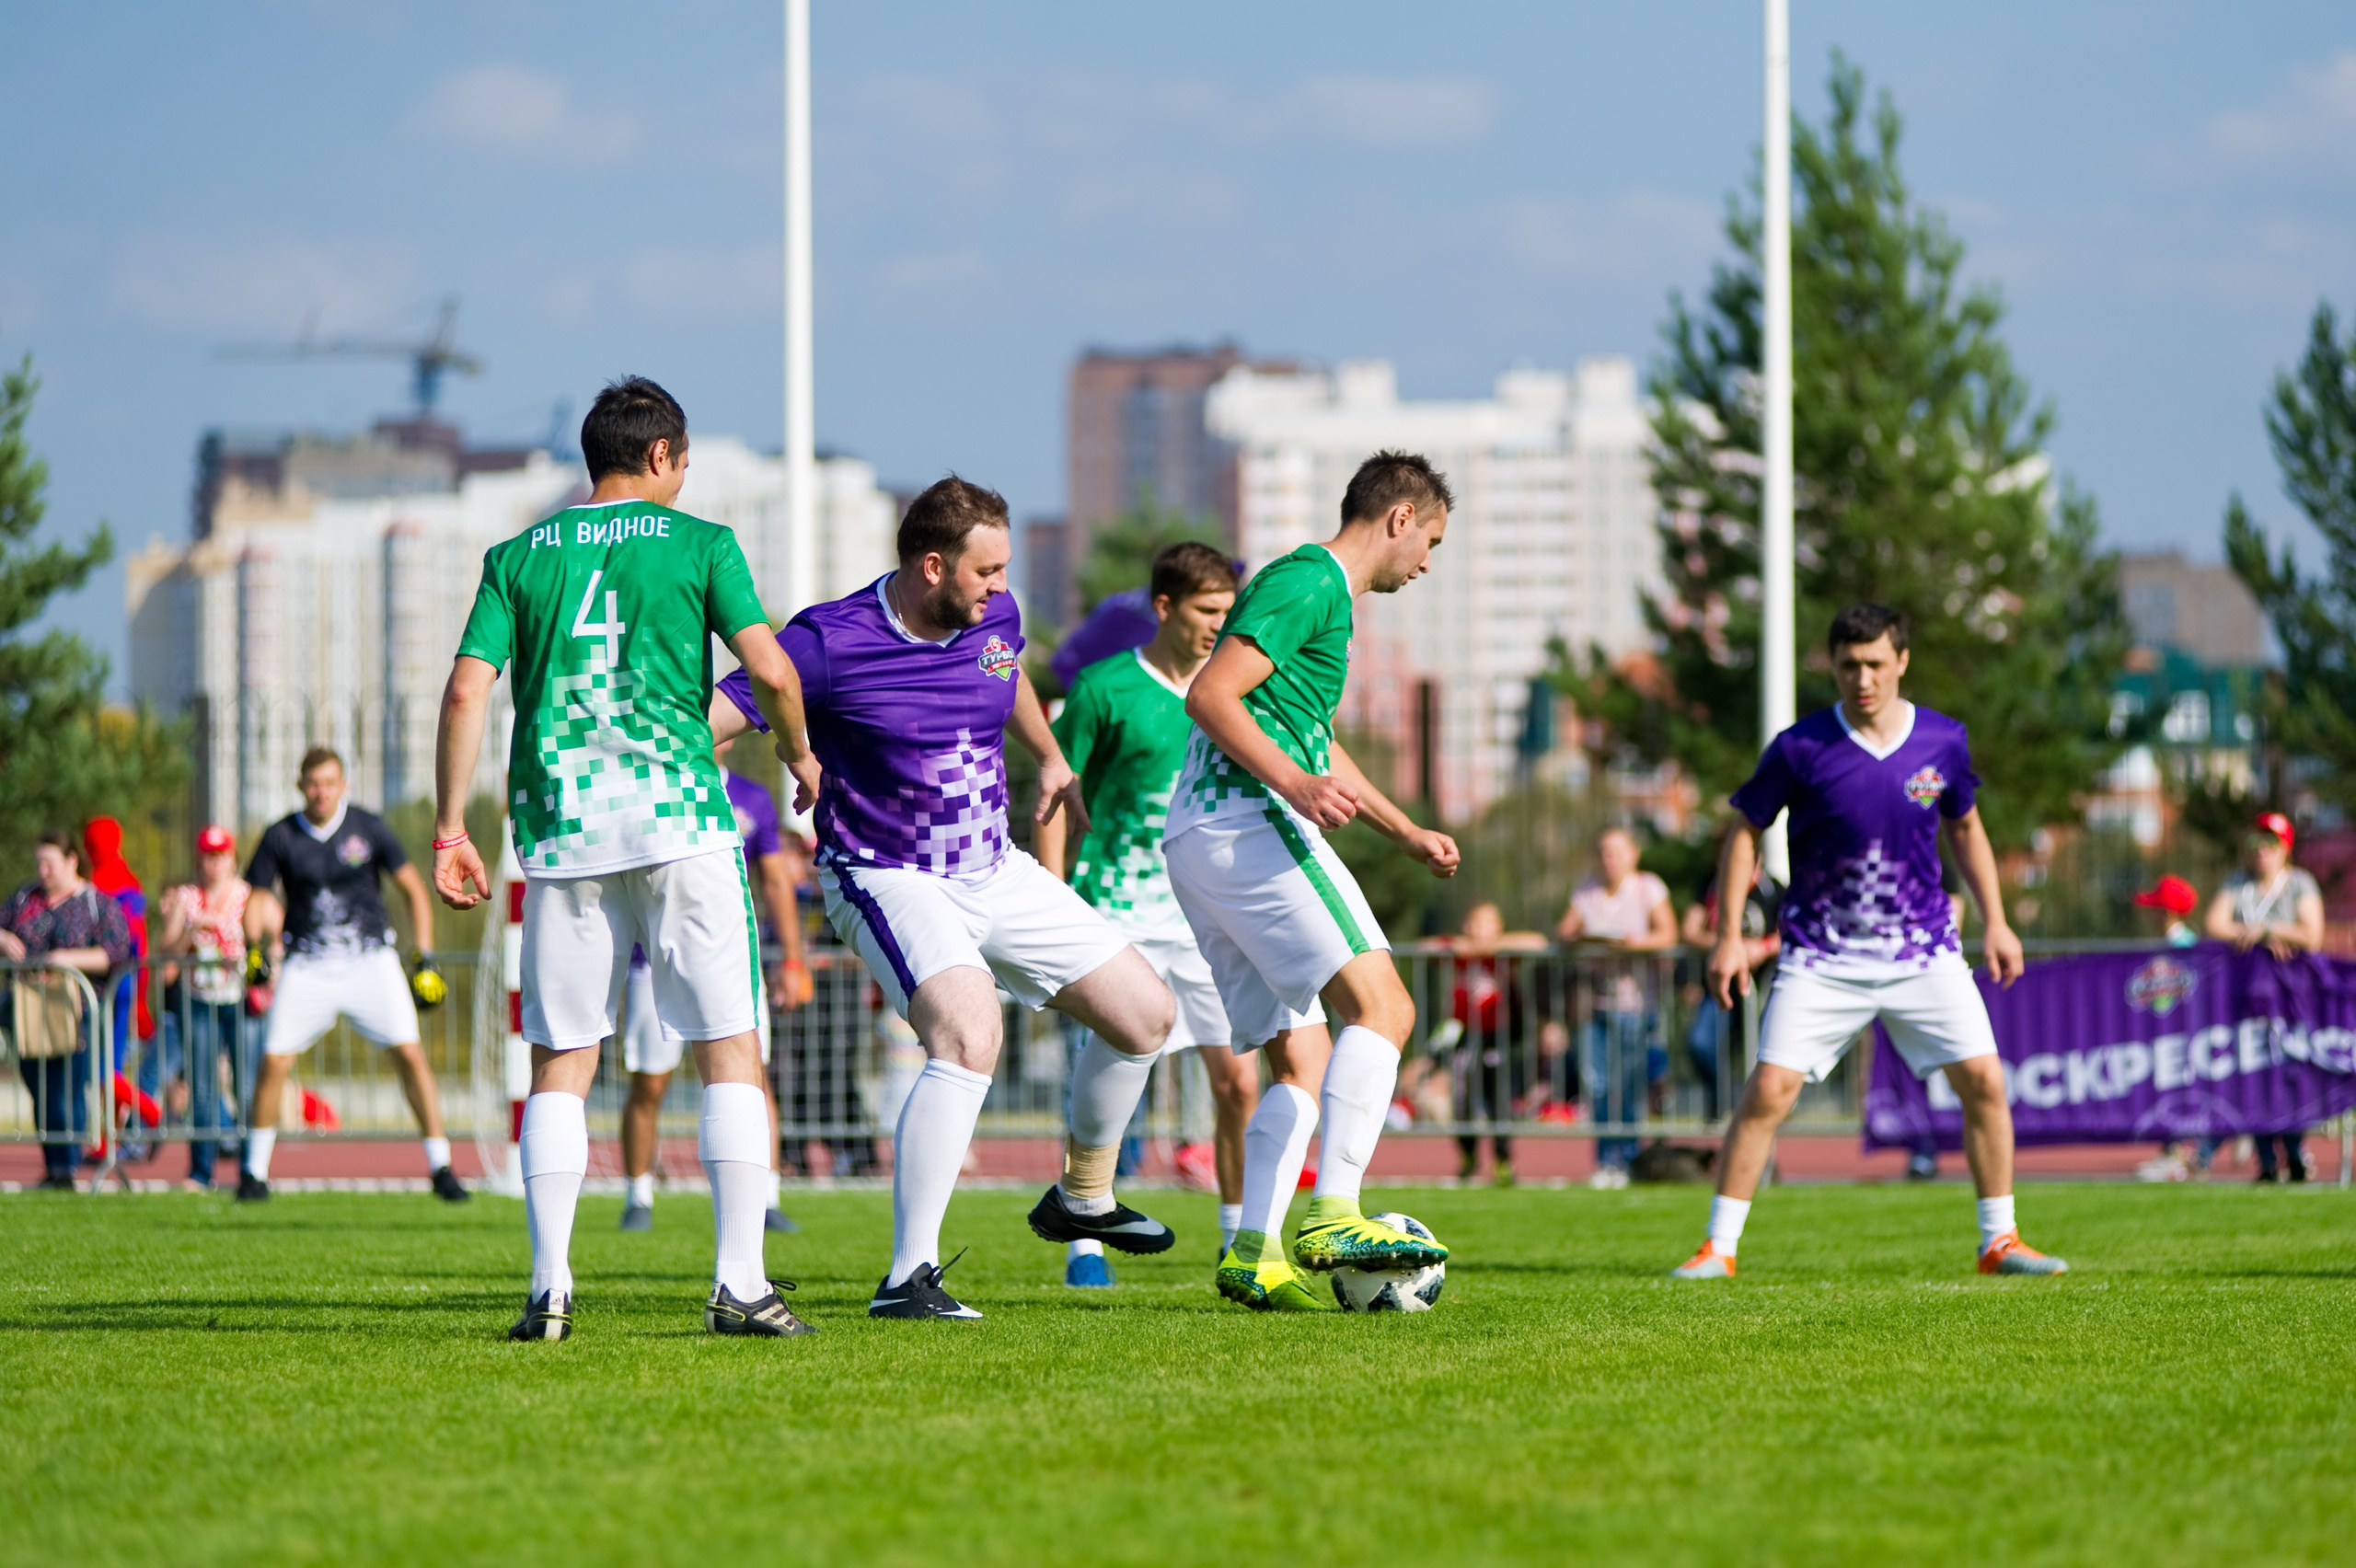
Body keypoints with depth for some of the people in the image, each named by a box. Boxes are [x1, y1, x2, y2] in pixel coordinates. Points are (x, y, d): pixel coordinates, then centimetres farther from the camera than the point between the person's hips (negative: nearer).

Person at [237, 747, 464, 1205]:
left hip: (369, 957, -1)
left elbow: (413, 888, 5)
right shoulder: (280, 837, 1)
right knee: (274, 1060, -10)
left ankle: (440, 1168, -4)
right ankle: (255, 1171, 7)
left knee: (409, 1053, -13)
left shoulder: (368, 828, -1)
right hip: (306, 962, 1)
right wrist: (256, 948, -8)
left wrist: (425, 958, 0)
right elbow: (257, 897, 10)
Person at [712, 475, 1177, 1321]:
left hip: (996, 873, 7)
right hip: (889, 881, -7)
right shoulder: (830, 641, -20)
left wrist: (1051, 759, 32)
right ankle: (908, 1277, -30)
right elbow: (707, 718, -21)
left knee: (1147, 1014, 8)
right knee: (969, 1034, -33)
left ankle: (1084, 1197, 33)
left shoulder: (995, 616, -1)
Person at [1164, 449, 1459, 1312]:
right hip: (1247, 822, -11)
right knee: (1380, 1005, -19)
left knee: (1301, 1062, 9)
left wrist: (1406, 832, 43)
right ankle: (1334, 1215, -30)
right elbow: (1209, 695, -16)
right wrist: (1295, 784, -26)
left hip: (1198, 847, 11)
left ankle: (1253, 1254, -2)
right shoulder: (1309, 581, -6)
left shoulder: (1320, 591, 27)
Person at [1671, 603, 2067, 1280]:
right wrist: (1729, 936, -4)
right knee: (1768, 1090, -12)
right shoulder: (1800, 748, -9)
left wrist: (1996, 923, 10)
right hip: (1820, 957, -2)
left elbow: (1966, 828, 15)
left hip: (1924, 950, 2)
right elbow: (1744, 831, 1)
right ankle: (1718, 1247, -3)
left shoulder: (1943, 741, -1)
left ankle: (1999, 1242, 7)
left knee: (1984, 1080, -6)